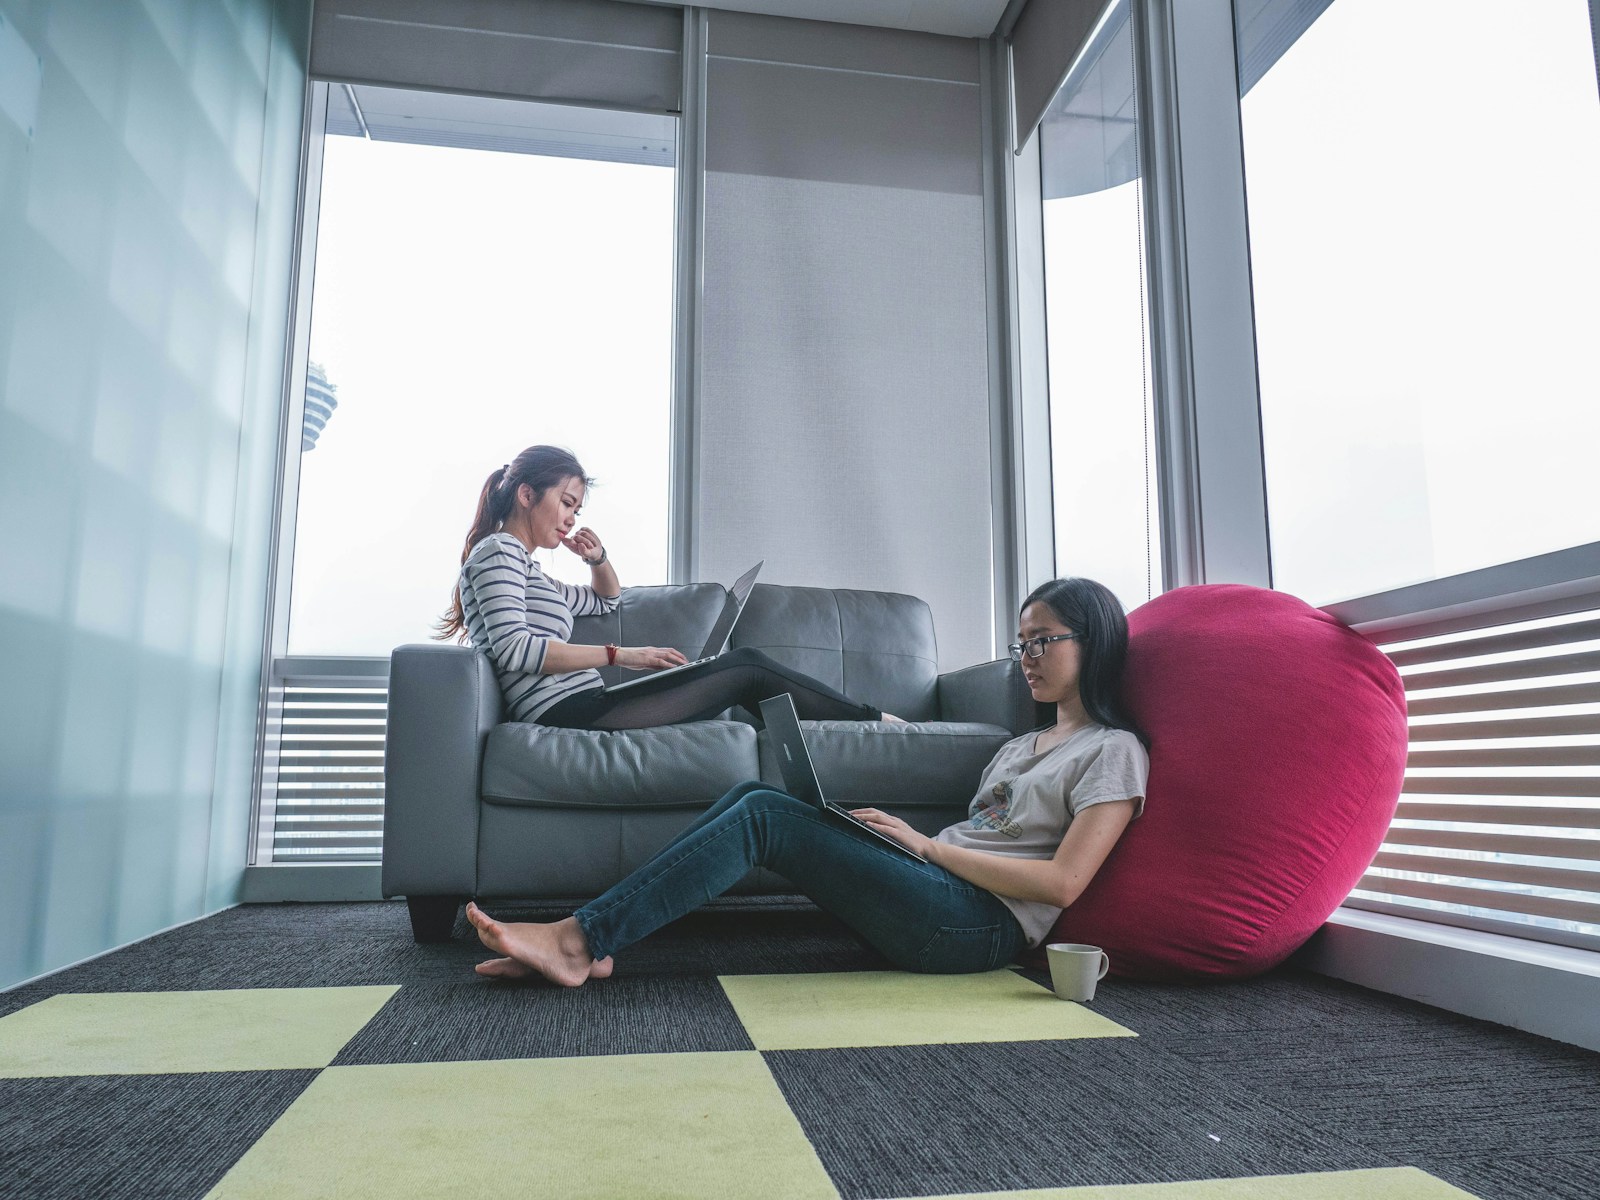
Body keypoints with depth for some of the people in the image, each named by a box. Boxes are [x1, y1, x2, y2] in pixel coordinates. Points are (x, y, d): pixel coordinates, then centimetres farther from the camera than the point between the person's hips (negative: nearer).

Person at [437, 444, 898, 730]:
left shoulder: (524, 568, 27)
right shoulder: (496, 551, -3)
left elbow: (605, 600, 40)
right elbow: (514, 649, -18)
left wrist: (598, 558, 17)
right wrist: (618, 655, -17)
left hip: (581, 708, 10)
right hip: (566, 710, -10)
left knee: (745, 661, 3)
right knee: (747, 670, -7)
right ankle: (872, 720, 7)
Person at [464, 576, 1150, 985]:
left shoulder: (1112, 751, 1)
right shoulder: (1023, 745, 28)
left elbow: (1063, 882, -12)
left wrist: (924, 844, -10)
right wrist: (901, 836, 2)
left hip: (980, 922, -8)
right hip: (936, 898, 8)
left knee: (764, 815, -20)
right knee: (753, 795, -10)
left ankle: (582, 937, -18)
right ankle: (588, 949, -16)